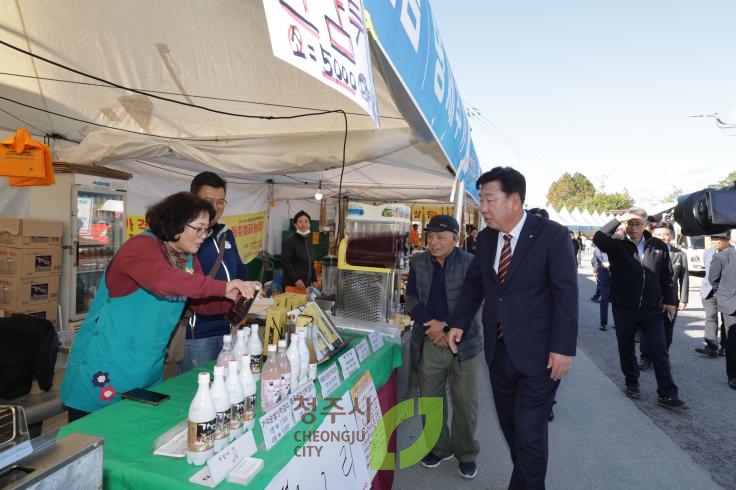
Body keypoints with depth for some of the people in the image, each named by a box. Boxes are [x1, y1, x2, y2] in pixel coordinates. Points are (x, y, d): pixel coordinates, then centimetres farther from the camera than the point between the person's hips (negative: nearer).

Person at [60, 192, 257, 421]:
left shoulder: (189, 259, 5)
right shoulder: (141, 246, -18)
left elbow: (202, 303, 10)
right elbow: (163, 280, -39)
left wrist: (233, 299, -9)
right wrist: (222, 287, -36)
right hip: (102, 370, -7)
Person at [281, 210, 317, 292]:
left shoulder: (309, 241, 16)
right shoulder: (289, 242, -6)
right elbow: (285, 263, -12)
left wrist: (314, 280, 14)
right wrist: (296, 279, -18)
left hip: (307, 285, 6)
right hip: (292, 285, -6)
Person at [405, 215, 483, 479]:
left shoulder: (470, 263, -6)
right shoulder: (418, 263, 3)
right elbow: (411, 300, 1)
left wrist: (446, 327, -19)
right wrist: (431, 325, -14)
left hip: (463, 341, -2)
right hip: (429, 342, 3)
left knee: (465, 401, 8)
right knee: (430, 398, 12)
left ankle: (466, 453, 30)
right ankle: (439, 448, 34)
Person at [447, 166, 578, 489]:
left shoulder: (553, 235, -11)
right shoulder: (485, 238, 5)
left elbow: (566, 293, -12)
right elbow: (474, 284, 13)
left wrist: (563, 348, -16)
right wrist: (459, 324, 4)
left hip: (537, 352, -6)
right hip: (498, 350, 6)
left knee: (529, 433, 3)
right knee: (510, 427, 19)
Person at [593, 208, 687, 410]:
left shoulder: (658, 246, 2)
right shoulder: (617, 243, -5)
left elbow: (666, 276, 8)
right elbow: (598, 238, -28)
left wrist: (670, 300, 6)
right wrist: (618, 219, -27)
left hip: (652, 309, 1)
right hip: (624, 308, -1)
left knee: (659, 352, 4)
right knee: (626, 349, 13)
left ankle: (667, 394, 13)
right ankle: (632, 384, 32)